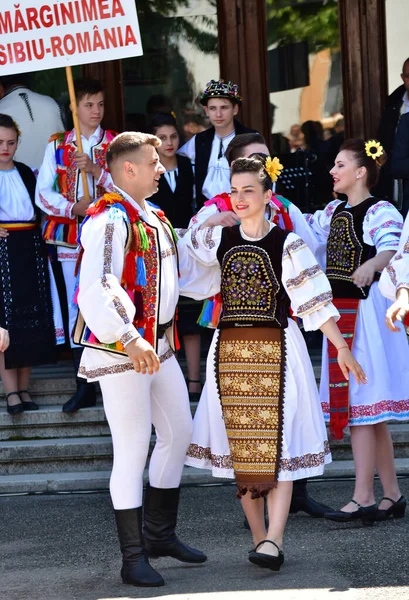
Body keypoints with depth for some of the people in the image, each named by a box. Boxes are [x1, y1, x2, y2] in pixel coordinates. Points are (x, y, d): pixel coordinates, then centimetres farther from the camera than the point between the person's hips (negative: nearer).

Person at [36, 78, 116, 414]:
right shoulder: (58, 145, 8)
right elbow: (43, 193, 3)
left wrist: (95, 170, -16)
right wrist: (73, 208, -12)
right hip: (71, 236, 1)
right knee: (77, 308, 1)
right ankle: (84, 388, 7)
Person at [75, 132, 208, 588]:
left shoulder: (153, 217, 14)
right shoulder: (109, 218, -17)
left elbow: (173, 274, 27)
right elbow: (96, 289, -28)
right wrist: (130, 341, -33)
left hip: (158, 345, 10)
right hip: (121, 349, -10)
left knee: (178, 432, 16)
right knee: (133, 448, -6)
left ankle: (159, 534, 31)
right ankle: (133, 558, 3)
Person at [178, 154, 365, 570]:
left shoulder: (286, 244, -4)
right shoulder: (218, 238, 6)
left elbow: (314, 299, -5)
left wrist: (342, 348, -7)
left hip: (275, 349, -4)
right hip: (229, 349, 4)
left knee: (278, 447, -9)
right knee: (240, 448, 3)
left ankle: (274, 542, -14)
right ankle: (259, 537, 11)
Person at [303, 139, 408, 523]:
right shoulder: (335, 212, 13)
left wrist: (371, 265, -49)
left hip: (365, 311, -8)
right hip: (340, 310, 8)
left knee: (359, 404, -9)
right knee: (369, 408, 11)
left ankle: (363, 498, -7)